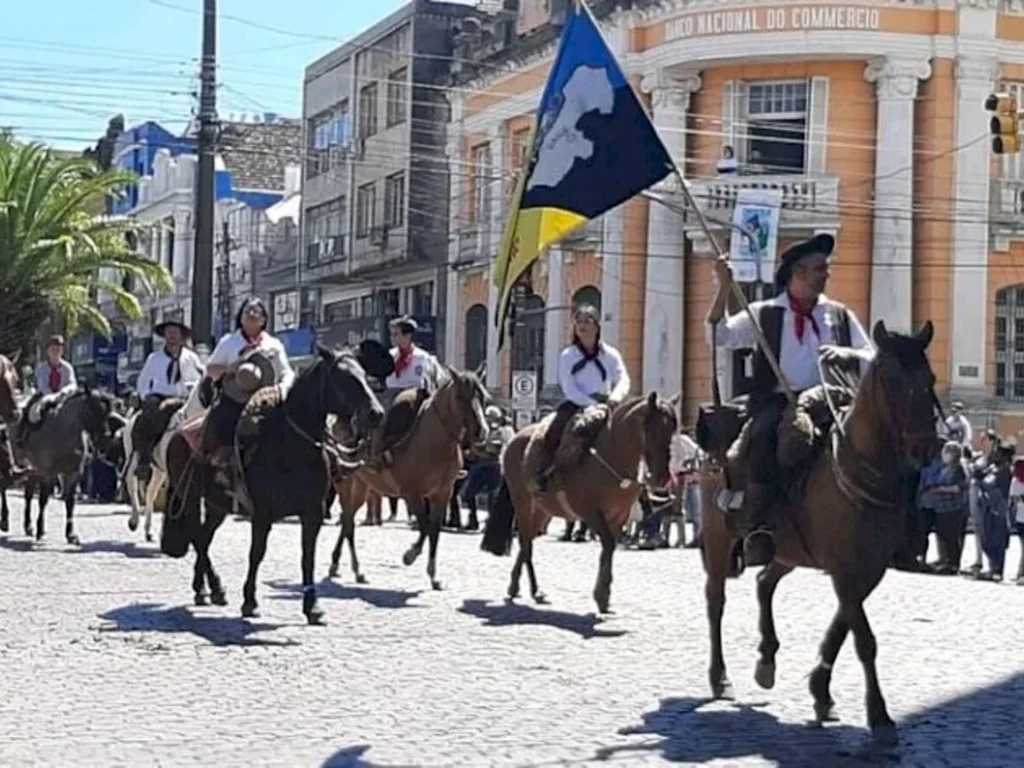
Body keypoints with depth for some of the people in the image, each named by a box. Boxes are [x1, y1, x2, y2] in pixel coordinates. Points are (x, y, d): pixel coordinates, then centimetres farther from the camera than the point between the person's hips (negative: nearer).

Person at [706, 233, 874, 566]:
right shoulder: (765, 315, 12)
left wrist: (848, 354, -10)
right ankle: (755, 529, -34)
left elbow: (873, 362, 13)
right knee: (765, 436, -36)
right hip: (777, 405, -2)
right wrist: (724, 288, -10)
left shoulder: (840, 316, 18)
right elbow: (718, 336, 2)